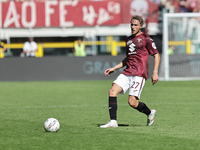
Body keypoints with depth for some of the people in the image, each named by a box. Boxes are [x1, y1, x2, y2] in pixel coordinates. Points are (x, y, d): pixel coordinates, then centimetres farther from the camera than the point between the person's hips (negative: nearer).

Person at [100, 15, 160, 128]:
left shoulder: (146, 39, -1)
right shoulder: (129, 40, 19)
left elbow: (157, 56, -1)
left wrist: (155, 72, -11)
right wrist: (114, 68, 22)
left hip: (139, 74, -7)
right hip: (127, 73, 7)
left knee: (132, 102, -14)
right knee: (112, 91, -14)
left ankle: (150, 113, 16)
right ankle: (113, 121, -12)